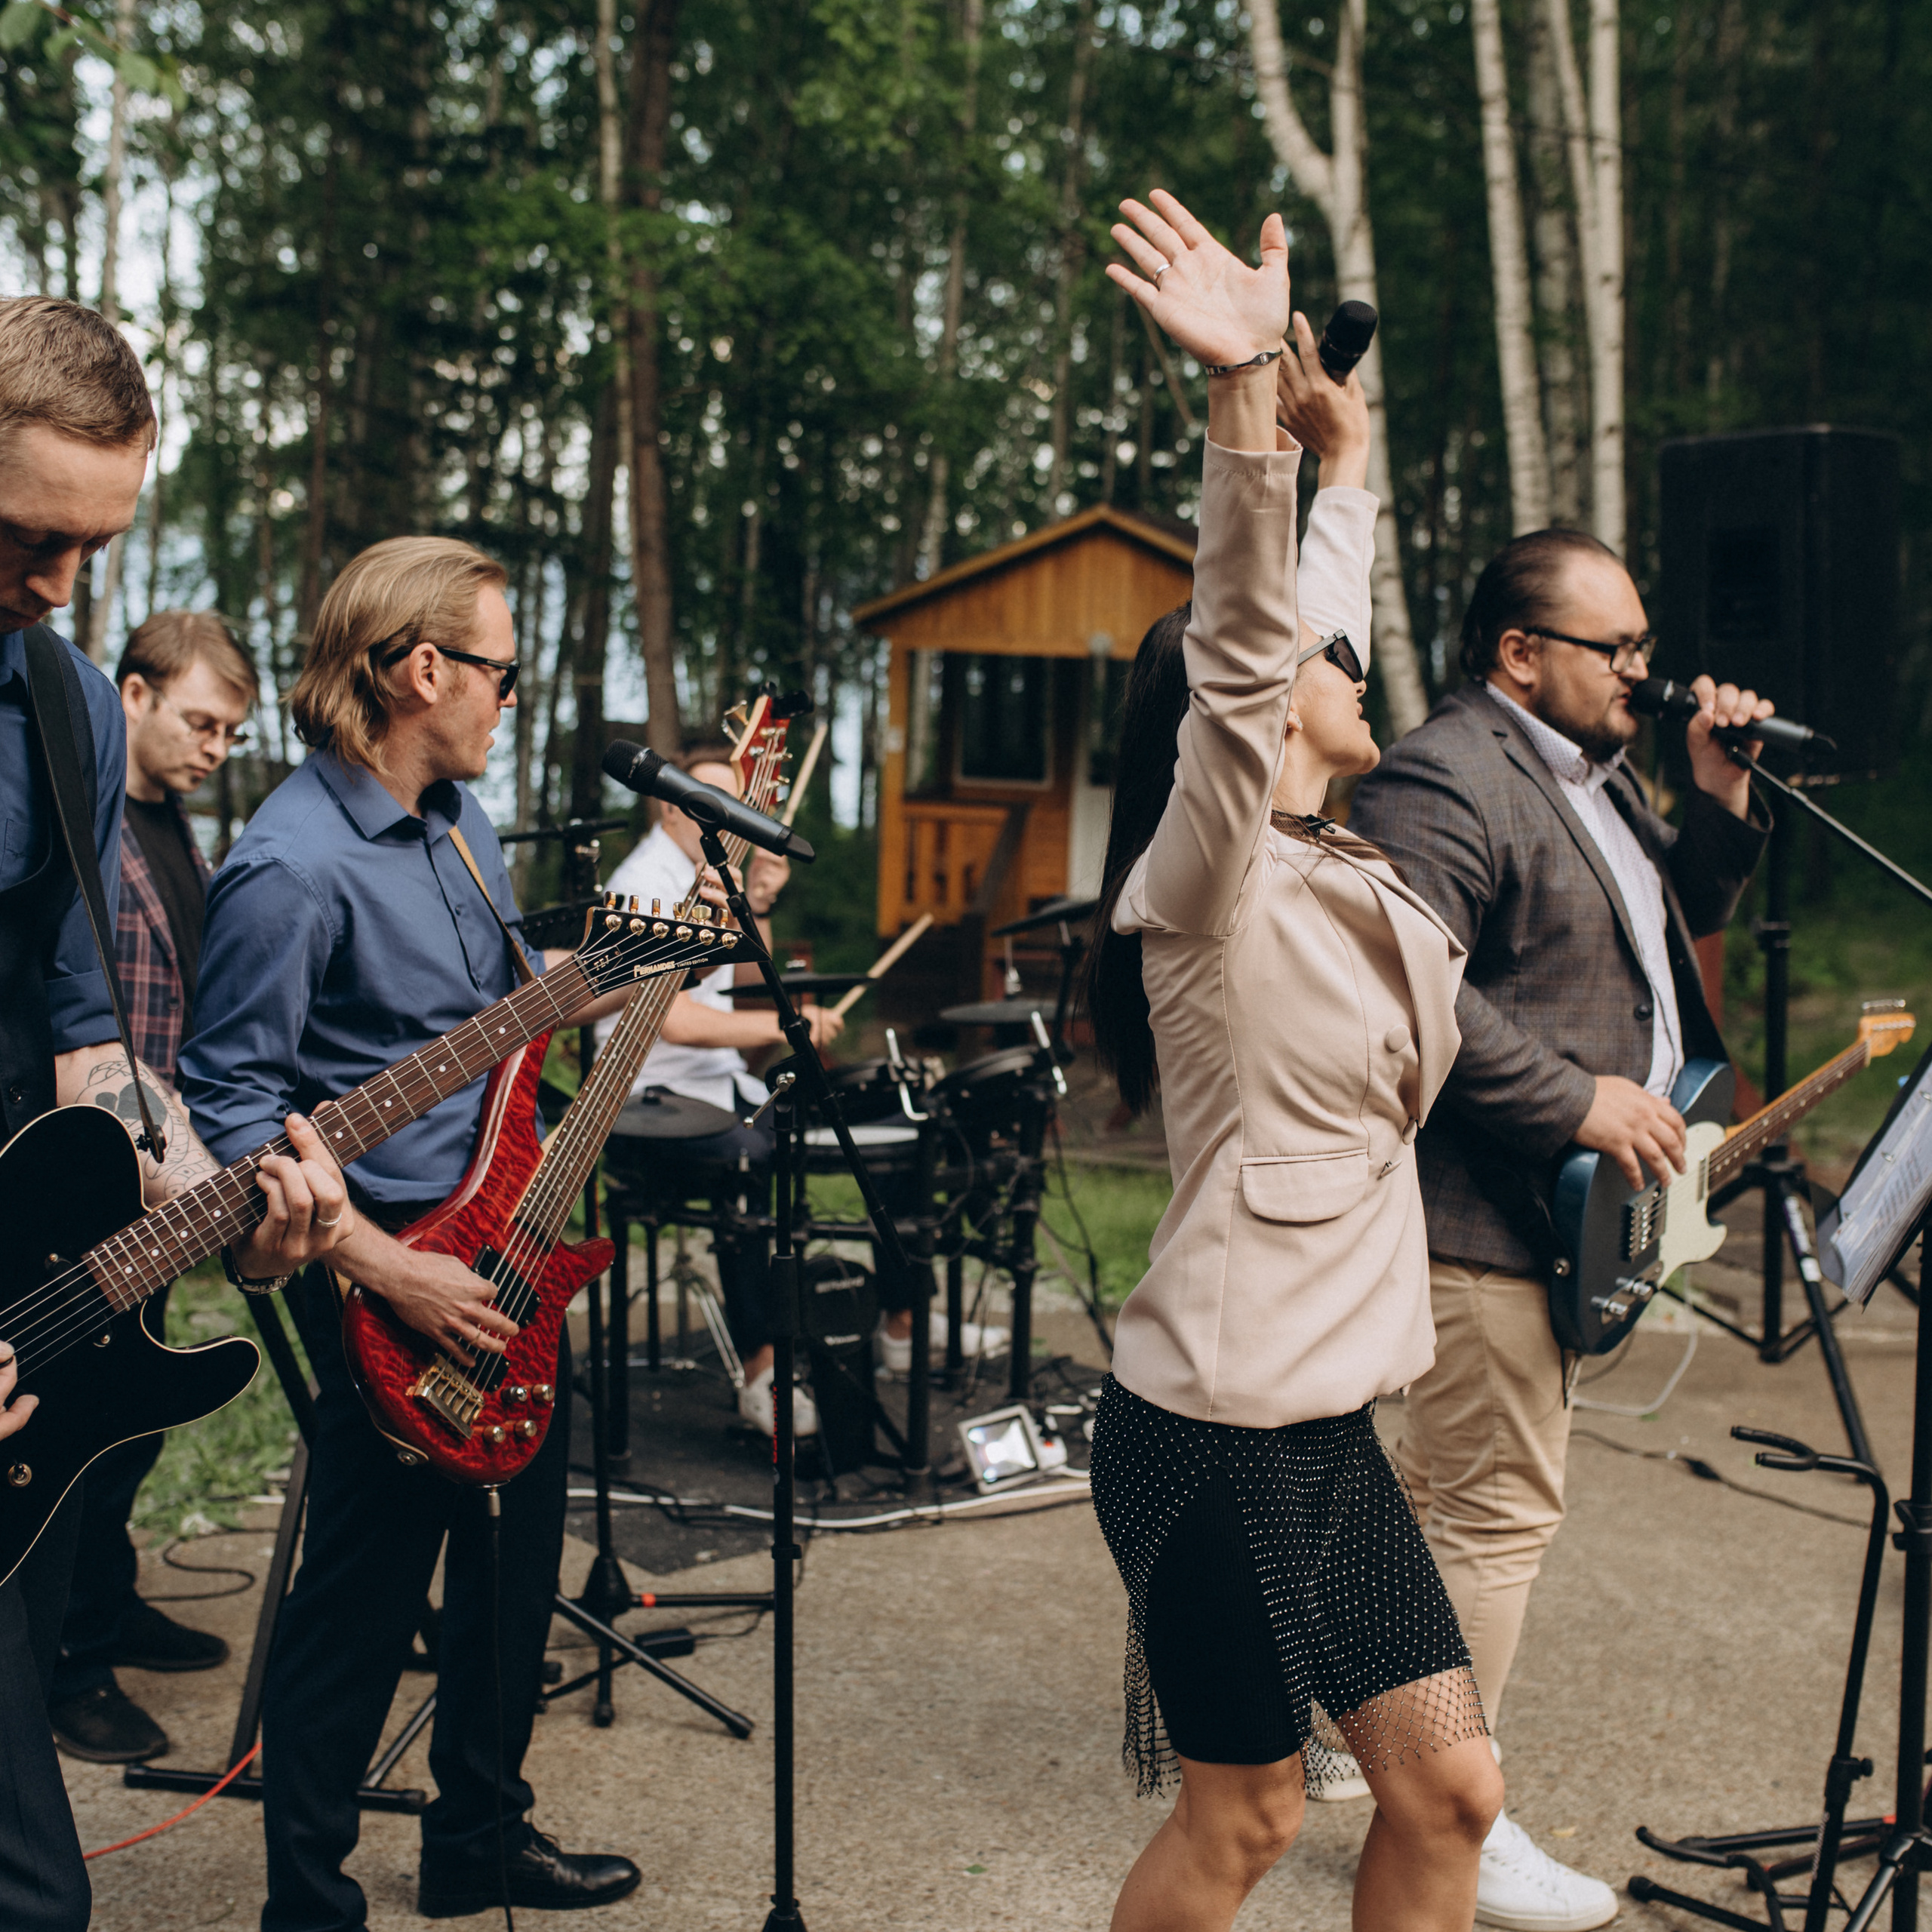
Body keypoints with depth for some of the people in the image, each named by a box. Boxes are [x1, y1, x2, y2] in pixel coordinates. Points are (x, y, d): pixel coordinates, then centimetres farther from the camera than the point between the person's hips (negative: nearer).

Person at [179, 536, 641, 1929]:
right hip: (384, 1260, -9)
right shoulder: (293, 869, -21)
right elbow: (229, 1104, -20)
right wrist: (386, 1271, -23)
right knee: (367, 1601, 1)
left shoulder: (458, 816, 8)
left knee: (519, 1555, 20)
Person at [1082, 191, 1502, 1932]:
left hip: (1328, 1417, 9)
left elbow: (1312, 634, 25)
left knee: (1448, 1788, 11)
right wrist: (1241, 389, -41)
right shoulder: (1211, 884, -14)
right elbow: (1238, 654, -31)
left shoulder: (1331, 872, 10)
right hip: (1217, 1428, -9)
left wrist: (1345, 455, 34)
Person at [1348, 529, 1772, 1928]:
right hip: (1481, 1212, -11)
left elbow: (1682, 920, 25)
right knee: (1502, 1509, -3)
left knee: (1453, 1489, 19)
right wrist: (1579, 1102, -24)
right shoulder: (1444, 780, -17)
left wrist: (1720, 797, 8)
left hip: (1565, 1201, 11)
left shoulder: (1594, 774, 17)